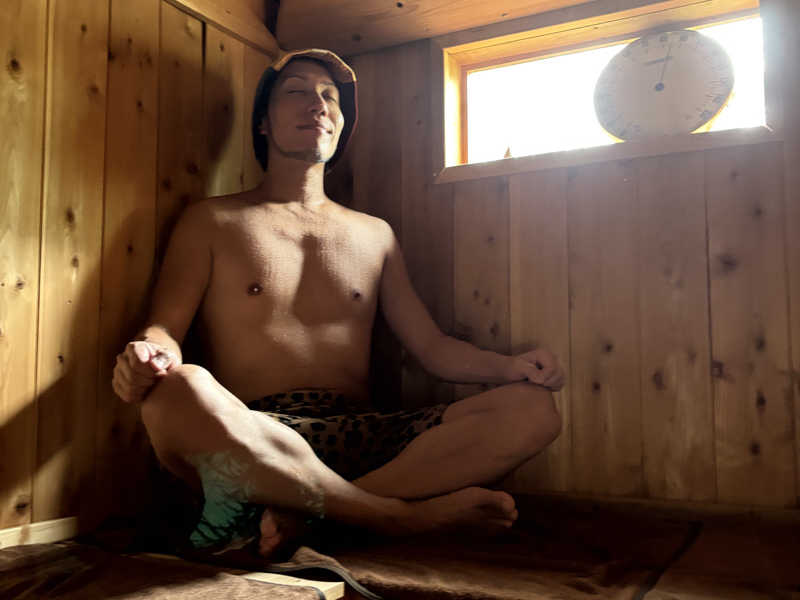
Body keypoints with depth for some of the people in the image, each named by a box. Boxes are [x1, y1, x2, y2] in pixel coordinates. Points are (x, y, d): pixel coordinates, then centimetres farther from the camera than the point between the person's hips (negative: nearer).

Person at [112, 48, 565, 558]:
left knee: (533, 409, -17)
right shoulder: (211, 222, 13)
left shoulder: (374, 235, 21)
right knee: (182, 391, -38)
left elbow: (431, 346, 18)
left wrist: (510, 365, -1)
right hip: (253, 445, -3)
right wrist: (148, 353, -23)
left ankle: (291, 513, -24)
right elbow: (166, 330, 3)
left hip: (360, 437, 4)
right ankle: (406, 514, -21)